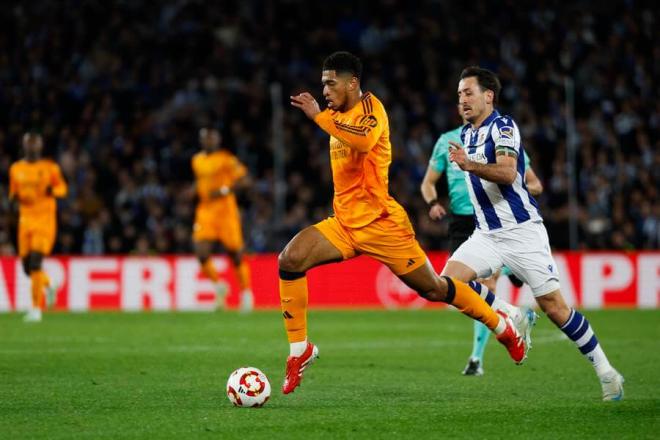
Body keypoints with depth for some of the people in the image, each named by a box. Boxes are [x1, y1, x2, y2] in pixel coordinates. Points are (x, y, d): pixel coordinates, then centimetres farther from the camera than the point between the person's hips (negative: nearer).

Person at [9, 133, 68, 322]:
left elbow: (62, 188, 8)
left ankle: (36, 309, -10)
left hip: (45, 219, -4)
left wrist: (52, 191, -14)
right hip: (25, 219, 4)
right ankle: (47, 285, 39)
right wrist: (15, 198, -5)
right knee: (27, 266, 4)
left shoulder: (50, 168, -1)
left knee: (35, 263, -15)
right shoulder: (16, 169, 8)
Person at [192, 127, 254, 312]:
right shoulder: (197, 161, 12)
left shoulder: (227, 159, -7)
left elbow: (244, 180, -10)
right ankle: (218, 285, 12)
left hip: (225, 209, -4)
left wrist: (224, 190, -21)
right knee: (201, 253, -12)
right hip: (205, 211, 5)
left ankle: (246, 292, 18)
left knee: (235, 254, 1)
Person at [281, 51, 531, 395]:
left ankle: (501, 325, 27)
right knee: (290, 260, -16)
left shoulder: (370, 108, -13)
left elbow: (364, 140, -38)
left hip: (380, 224, -7)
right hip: (344, 224, 7)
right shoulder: (339, 117, 13)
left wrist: (318, 115, -34)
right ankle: (299, 350, -9)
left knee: (434, 289, 3)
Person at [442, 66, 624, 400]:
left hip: (522, 231, -7)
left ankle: (605, 371, 5)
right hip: (487, 235, 7)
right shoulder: (467, 134, 14)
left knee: (554, 307, -8)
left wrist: (470, 165, -42)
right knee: (449, 281, -16)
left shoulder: (502, 127, -11)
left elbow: (507, 172, -29)